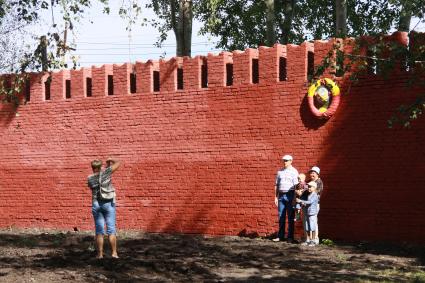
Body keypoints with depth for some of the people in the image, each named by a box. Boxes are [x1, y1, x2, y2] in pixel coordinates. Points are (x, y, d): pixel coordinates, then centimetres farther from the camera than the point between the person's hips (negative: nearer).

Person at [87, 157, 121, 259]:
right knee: (111, 229, 3)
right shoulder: (105, 172, -5)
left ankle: (100, 254, 4)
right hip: (109, 204, -1)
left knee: (99, 230, 5)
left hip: (96, 205, 1)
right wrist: (111, 160, 22)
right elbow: (118, 163, 1)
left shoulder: (90, 179, 0)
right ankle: (114, 253, 1)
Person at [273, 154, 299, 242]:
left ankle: (290, 237, 5)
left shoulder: (294, 171, -3)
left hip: (290, 195, -5)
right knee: (281, 216, 6)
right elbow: (276, 185, 16)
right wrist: (276, 197, 11)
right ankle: (280, 236, 11)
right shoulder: (280, 171, 12)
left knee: (290, 217, 1)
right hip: (281, 195, 5)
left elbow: (296, 185, -8)